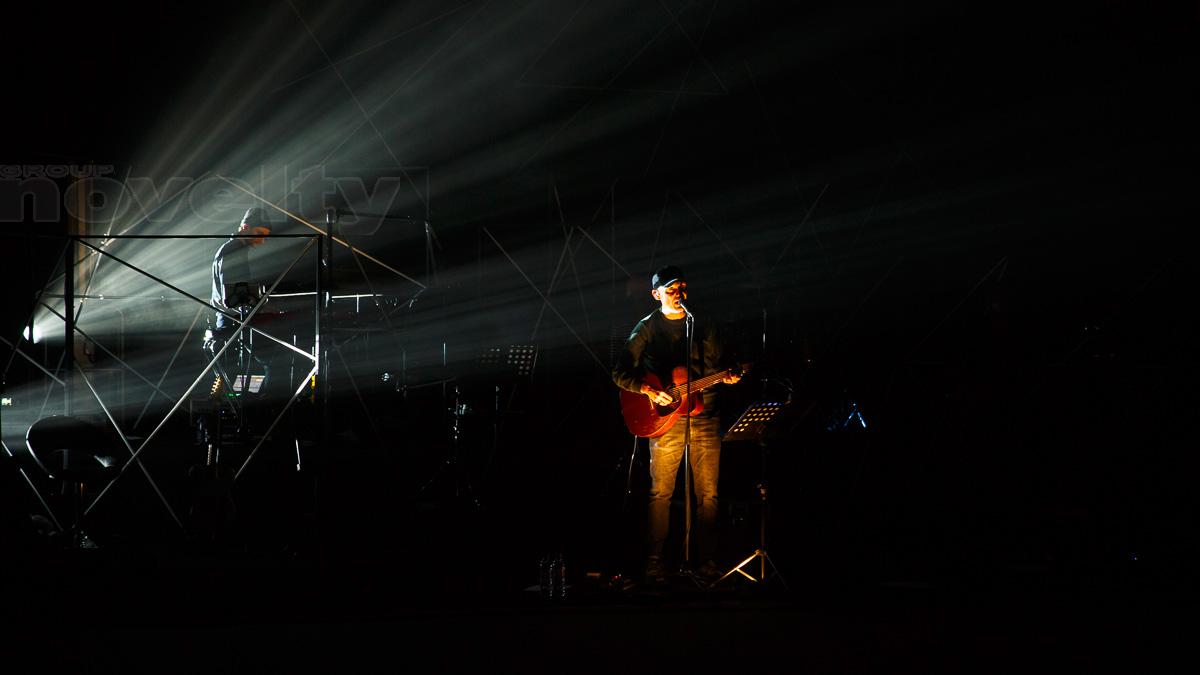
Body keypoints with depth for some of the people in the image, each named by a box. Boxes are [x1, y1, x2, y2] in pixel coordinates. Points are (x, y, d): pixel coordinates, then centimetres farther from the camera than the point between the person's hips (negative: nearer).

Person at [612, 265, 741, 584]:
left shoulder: (704, 326, 12)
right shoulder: (647, 328, 3)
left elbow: (720, 363, 16)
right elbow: (621, 373, -1)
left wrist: (727, 376, -6)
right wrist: (649, 391, -15)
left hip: (704, 417, 3)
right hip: (666, 420, -2)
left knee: (708, 494, 1)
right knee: (661, 492, -4)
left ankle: (705, 559, 6)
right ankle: (654, 560, 2)